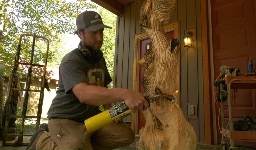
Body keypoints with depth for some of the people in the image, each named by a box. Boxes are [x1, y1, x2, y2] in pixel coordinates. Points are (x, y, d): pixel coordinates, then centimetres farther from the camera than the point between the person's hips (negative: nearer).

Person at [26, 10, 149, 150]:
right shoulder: (71, 61, -20)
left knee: (126, 136, -6)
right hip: (66, 119, -6)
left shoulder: (99, 59, 7)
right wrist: (124, 94, -52)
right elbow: (83, 94, -39)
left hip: (91, 117, 7)